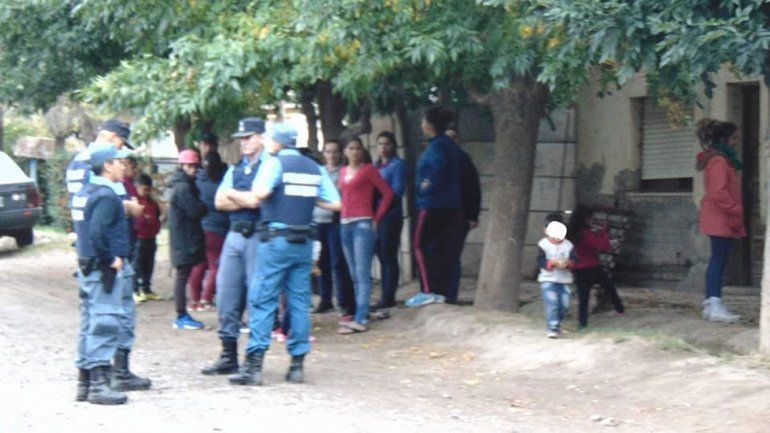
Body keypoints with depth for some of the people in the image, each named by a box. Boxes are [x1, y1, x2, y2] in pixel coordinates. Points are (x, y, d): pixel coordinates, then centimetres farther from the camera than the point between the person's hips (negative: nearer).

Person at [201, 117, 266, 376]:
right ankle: (228, 356, 13)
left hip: (257, 237, -7)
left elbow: (257, 199, -16)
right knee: (227, 295, 6)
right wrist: (247, 200, -6)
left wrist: (232, 195, 1)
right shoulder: (235, 168, 18)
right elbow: (219, 202, 9)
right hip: (234, 235, 7)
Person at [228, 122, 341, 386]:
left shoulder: (274, 164, -6)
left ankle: (254, 365, -10)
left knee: (262, 300, -4)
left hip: (277, 239, -5)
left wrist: (258, 194, 0)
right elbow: (335, 204, 9)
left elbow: (260, 193, -22)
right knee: (299, 302, 8)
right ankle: (298, 364, 8)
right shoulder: (315, 169, 11)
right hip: (304, 242, 5)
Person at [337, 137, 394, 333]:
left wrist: (377, 218, -5)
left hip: (363, 224, -7)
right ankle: (362, 313, 13)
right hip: (345, 225, 7)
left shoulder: (369, 170, -2)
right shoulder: (343, 172, 15)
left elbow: (387, 193, -4)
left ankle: (360, 319, -18)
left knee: (362, 273, -12)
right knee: (354, 275, 8)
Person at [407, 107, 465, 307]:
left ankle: (428, 290, -10)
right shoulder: (450, 145, 14)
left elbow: (439, 165, -35)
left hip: (432, 205, -9)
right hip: (451, 206, 9)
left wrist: (429, 185, -21)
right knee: (441, 249, 11)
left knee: (421, 245, -4)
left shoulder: (436, 145, -15)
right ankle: (441, 292, 13)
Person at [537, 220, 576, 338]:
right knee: (551, 303, -17)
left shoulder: (568, 245, 5)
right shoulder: (543, 244, -2)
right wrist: (553, 263, -26)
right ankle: (552, 328, -16)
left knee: (564, 304, 2)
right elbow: (540, 261, -11)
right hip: (548, 279, -3)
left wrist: (568, 263, -24)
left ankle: (556, 324, 27)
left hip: (564, 280, 3)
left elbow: (573, 260, -2)